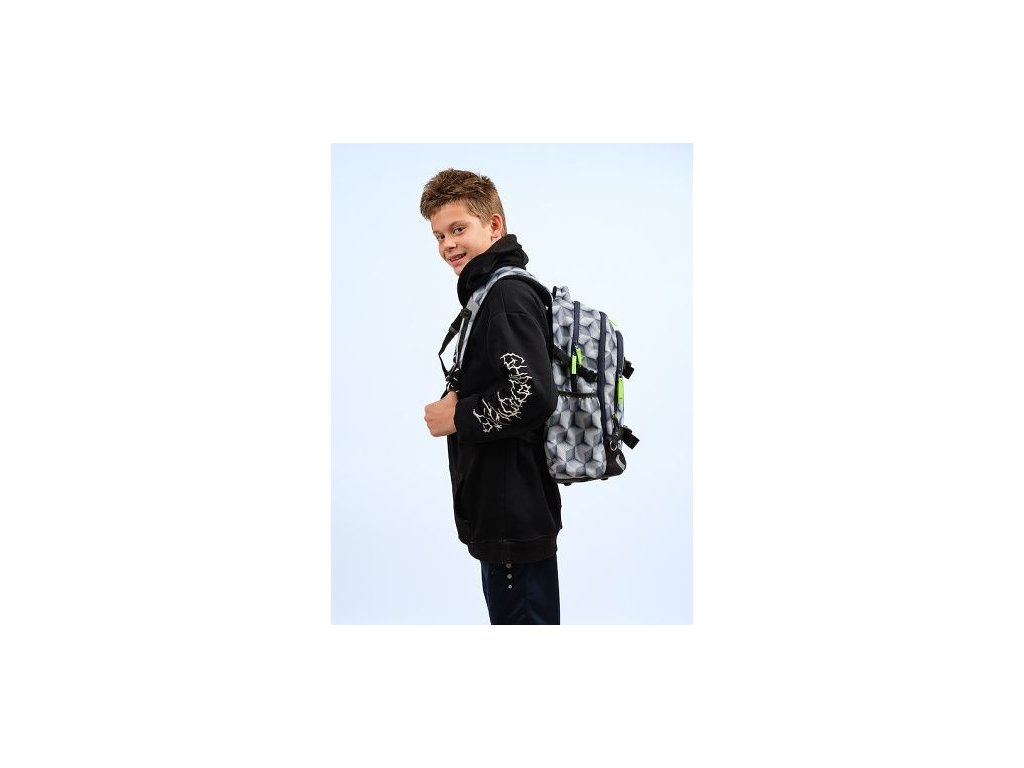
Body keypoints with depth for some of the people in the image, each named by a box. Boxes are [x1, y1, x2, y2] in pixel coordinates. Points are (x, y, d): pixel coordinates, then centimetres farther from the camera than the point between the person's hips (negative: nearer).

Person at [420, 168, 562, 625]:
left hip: (514, 516, -11)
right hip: (503, 514, 11)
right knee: (508, 612, 20)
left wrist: (456, 419, -15)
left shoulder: (507, 295, -17)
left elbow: (532, 396, -29)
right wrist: (459, 399, 5)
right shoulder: (492, 290, 16)